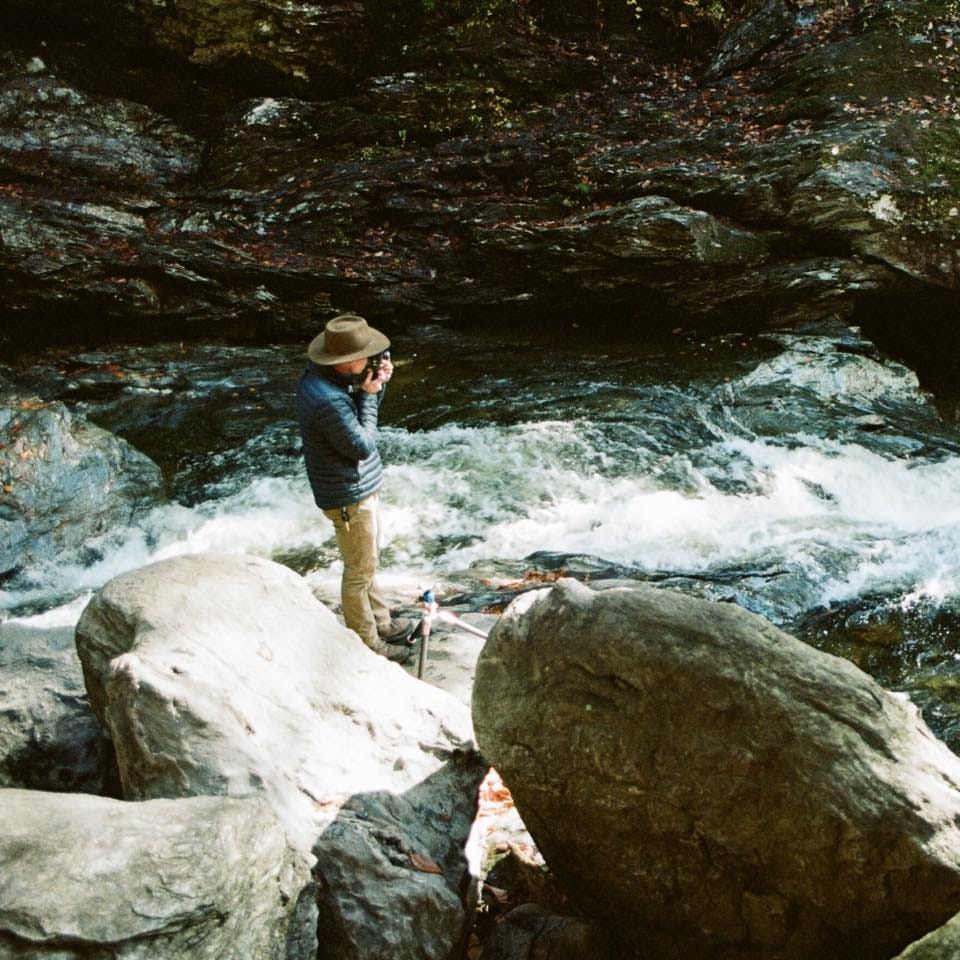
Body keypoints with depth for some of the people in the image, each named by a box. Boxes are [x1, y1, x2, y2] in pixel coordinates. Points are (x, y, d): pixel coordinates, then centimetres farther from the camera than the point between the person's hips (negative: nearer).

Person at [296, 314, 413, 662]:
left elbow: (359, 406, 12)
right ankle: (366, 643, 23)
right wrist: (368, 396, -18)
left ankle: (381, 623, 41)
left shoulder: (321, 374, -3)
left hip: (361, 486, 10)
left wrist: (377, 379, -7)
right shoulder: (328, 401, -33)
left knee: (368, 562, 24)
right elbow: (362, 446, -24)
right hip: (349, 496, -10)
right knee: (360, 571, 7)